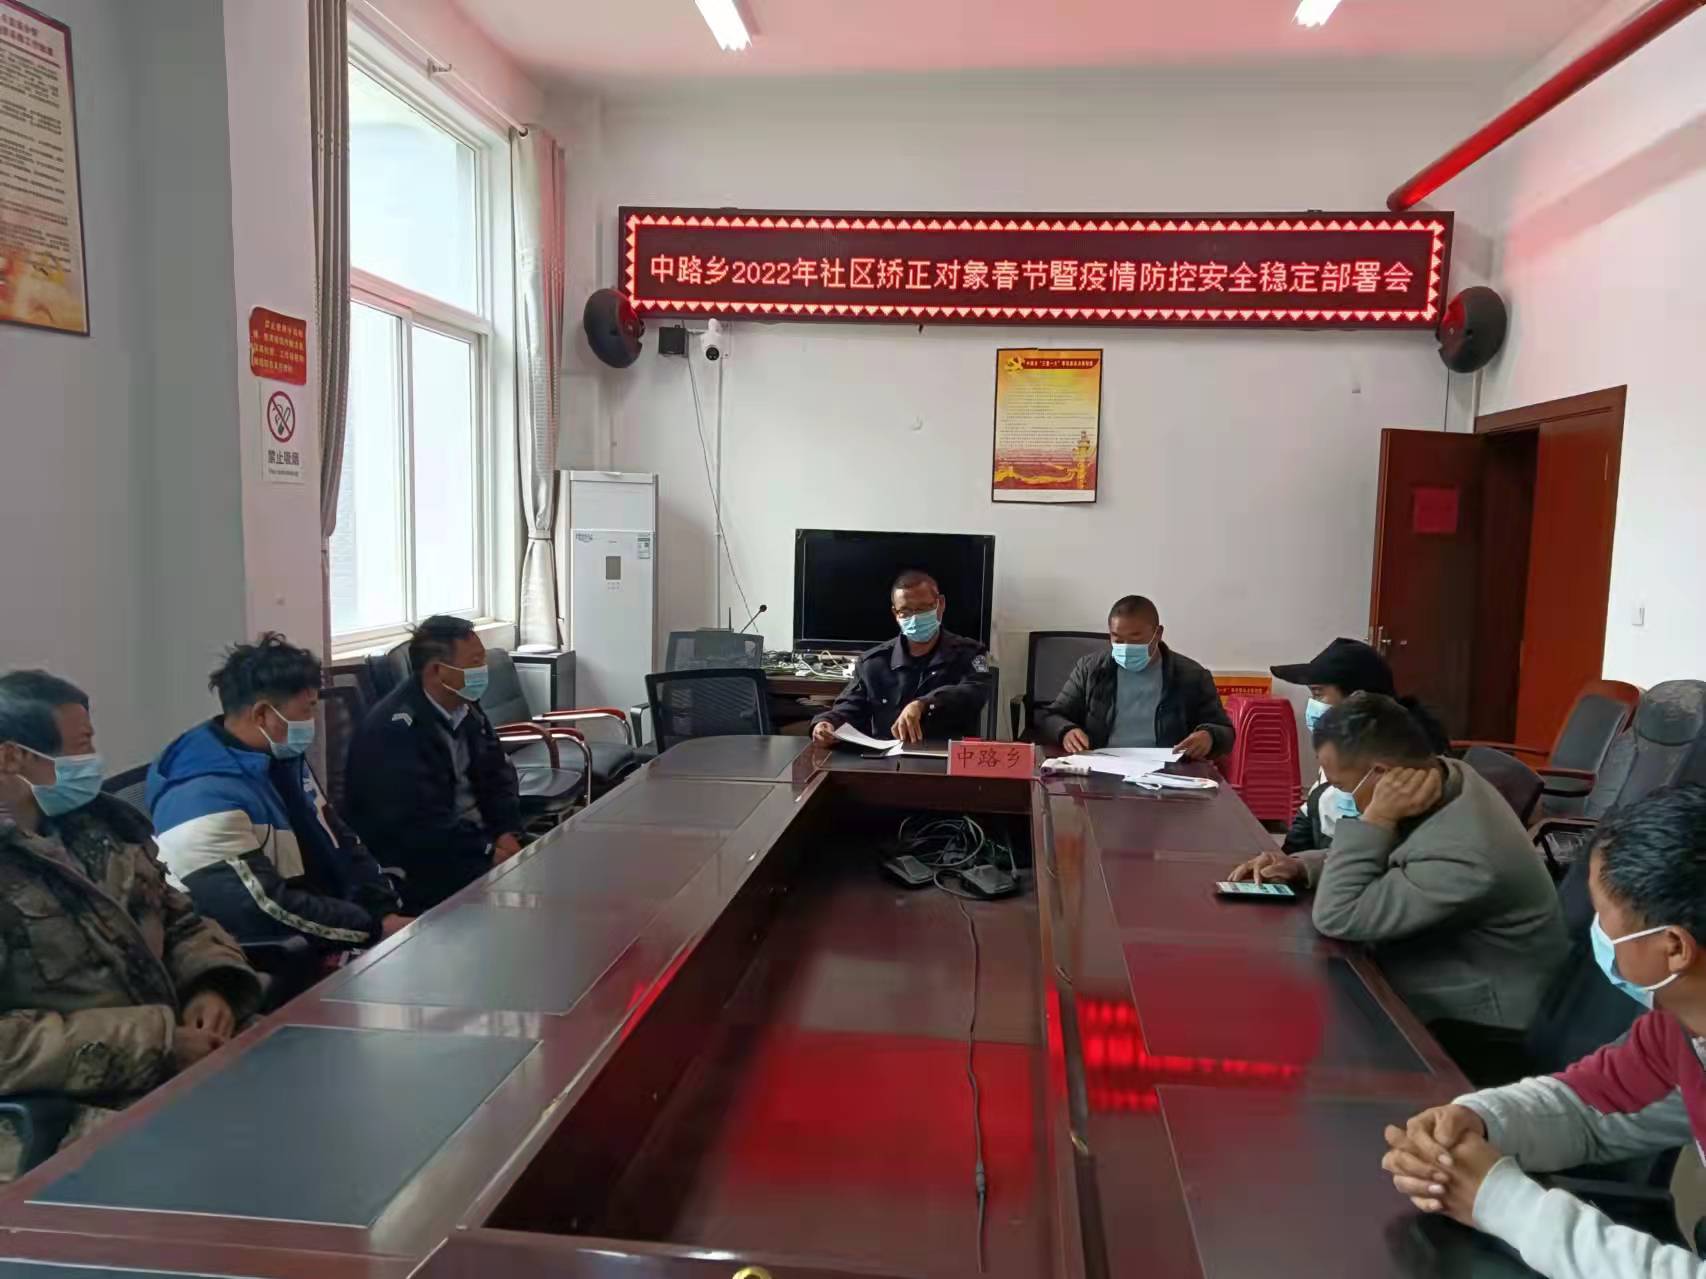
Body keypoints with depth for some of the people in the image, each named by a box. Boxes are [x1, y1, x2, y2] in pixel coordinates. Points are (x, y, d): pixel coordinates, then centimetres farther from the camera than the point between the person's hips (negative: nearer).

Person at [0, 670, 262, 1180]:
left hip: (178, 1070, 8)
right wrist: (157, 1043, -21)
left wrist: (212, 985, -4)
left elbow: (181, 922, 18)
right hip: (60, 1125, -7)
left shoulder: (98, 823, 12)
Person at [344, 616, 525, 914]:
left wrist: (507, 833, -8)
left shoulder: (465, 707, 5)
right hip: (417, 862, -8)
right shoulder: (395, 728, -22)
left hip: (471, 835, 8)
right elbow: (420, 826, -26)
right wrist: (490, 852, -22)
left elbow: (497, 773, 9)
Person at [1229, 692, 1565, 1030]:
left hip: (1476, 1029, -8)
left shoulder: (1462, 859, -35)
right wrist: (1301, 866, -5)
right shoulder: (1447, 776, -8)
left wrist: (1376, 817, -30)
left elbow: (1336, 919, -27)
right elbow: (1387, 857, 11)